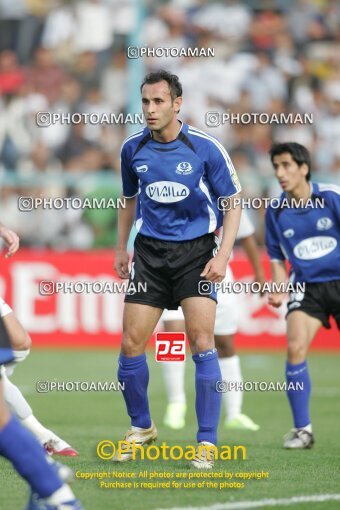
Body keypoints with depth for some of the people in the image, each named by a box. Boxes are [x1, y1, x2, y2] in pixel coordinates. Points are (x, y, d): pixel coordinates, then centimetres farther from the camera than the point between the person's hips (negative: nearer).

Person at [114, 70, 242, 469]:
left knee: (201, 342, -13)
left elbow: (233, 202, -3)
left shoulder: (206, 148, -10)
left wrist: (223, 255, -13)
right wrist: (121, 248, 16)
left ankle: (207, 443, -5)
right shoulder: (133, 149, 1)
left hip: (196, 252, -3)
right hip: (150, 252, 3)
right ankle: (141, 427, 21)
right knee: (131, 343, -3)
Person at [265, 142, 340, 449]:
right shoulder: (276, 211, 1)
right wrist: (278, 289, -4)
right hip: (307, 286, 2)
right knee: (295, 347, -17)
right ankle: (302, 429, -8)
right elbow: (277, 257, 12)